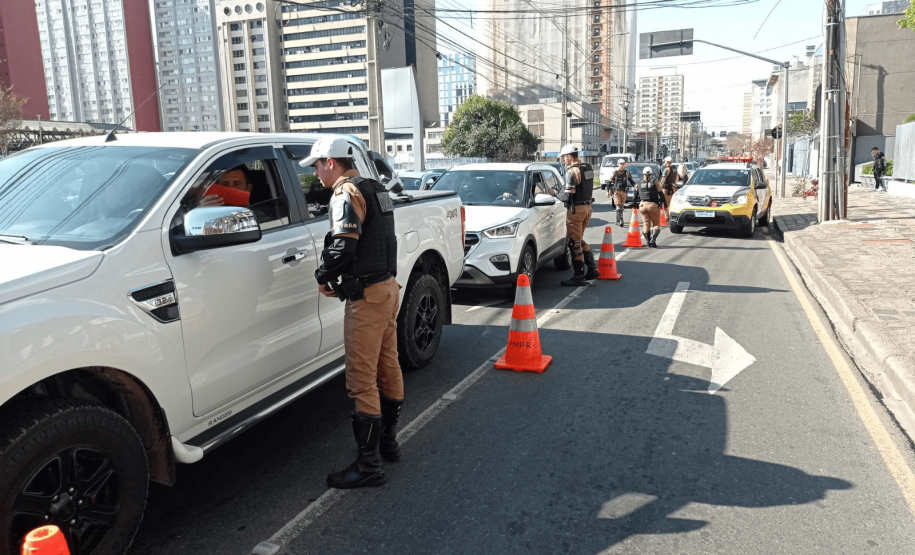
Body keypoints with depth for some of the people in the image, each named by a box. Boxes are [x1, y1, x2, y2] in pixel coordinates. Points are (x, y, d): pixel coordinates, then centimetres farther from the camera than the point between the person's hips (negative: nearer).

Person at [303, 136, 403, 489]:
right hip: (388, 286, 10)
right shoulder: (375, 190, 17)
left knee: (362, 379, -6)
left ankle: (369, 464, 0)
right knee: (387, 367, 18)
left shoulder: (347, 194, -13)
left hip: (367, 295, -10)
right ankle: (388, 440, 33)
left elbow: (342, 248, -25)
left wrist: (324, 277, -6)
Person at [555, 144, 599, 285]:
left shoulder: (572, 171, -17)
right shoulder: (588, 168, 10)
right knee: (580, 240, 20)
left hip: (576, 209, -9)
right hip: (587, 206, 9)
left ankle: (579, 276, 0)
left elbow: (568, 195, -21)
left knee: (574, 243, -2)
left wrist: (557, 194, -1)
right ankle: (592, 269, 21)